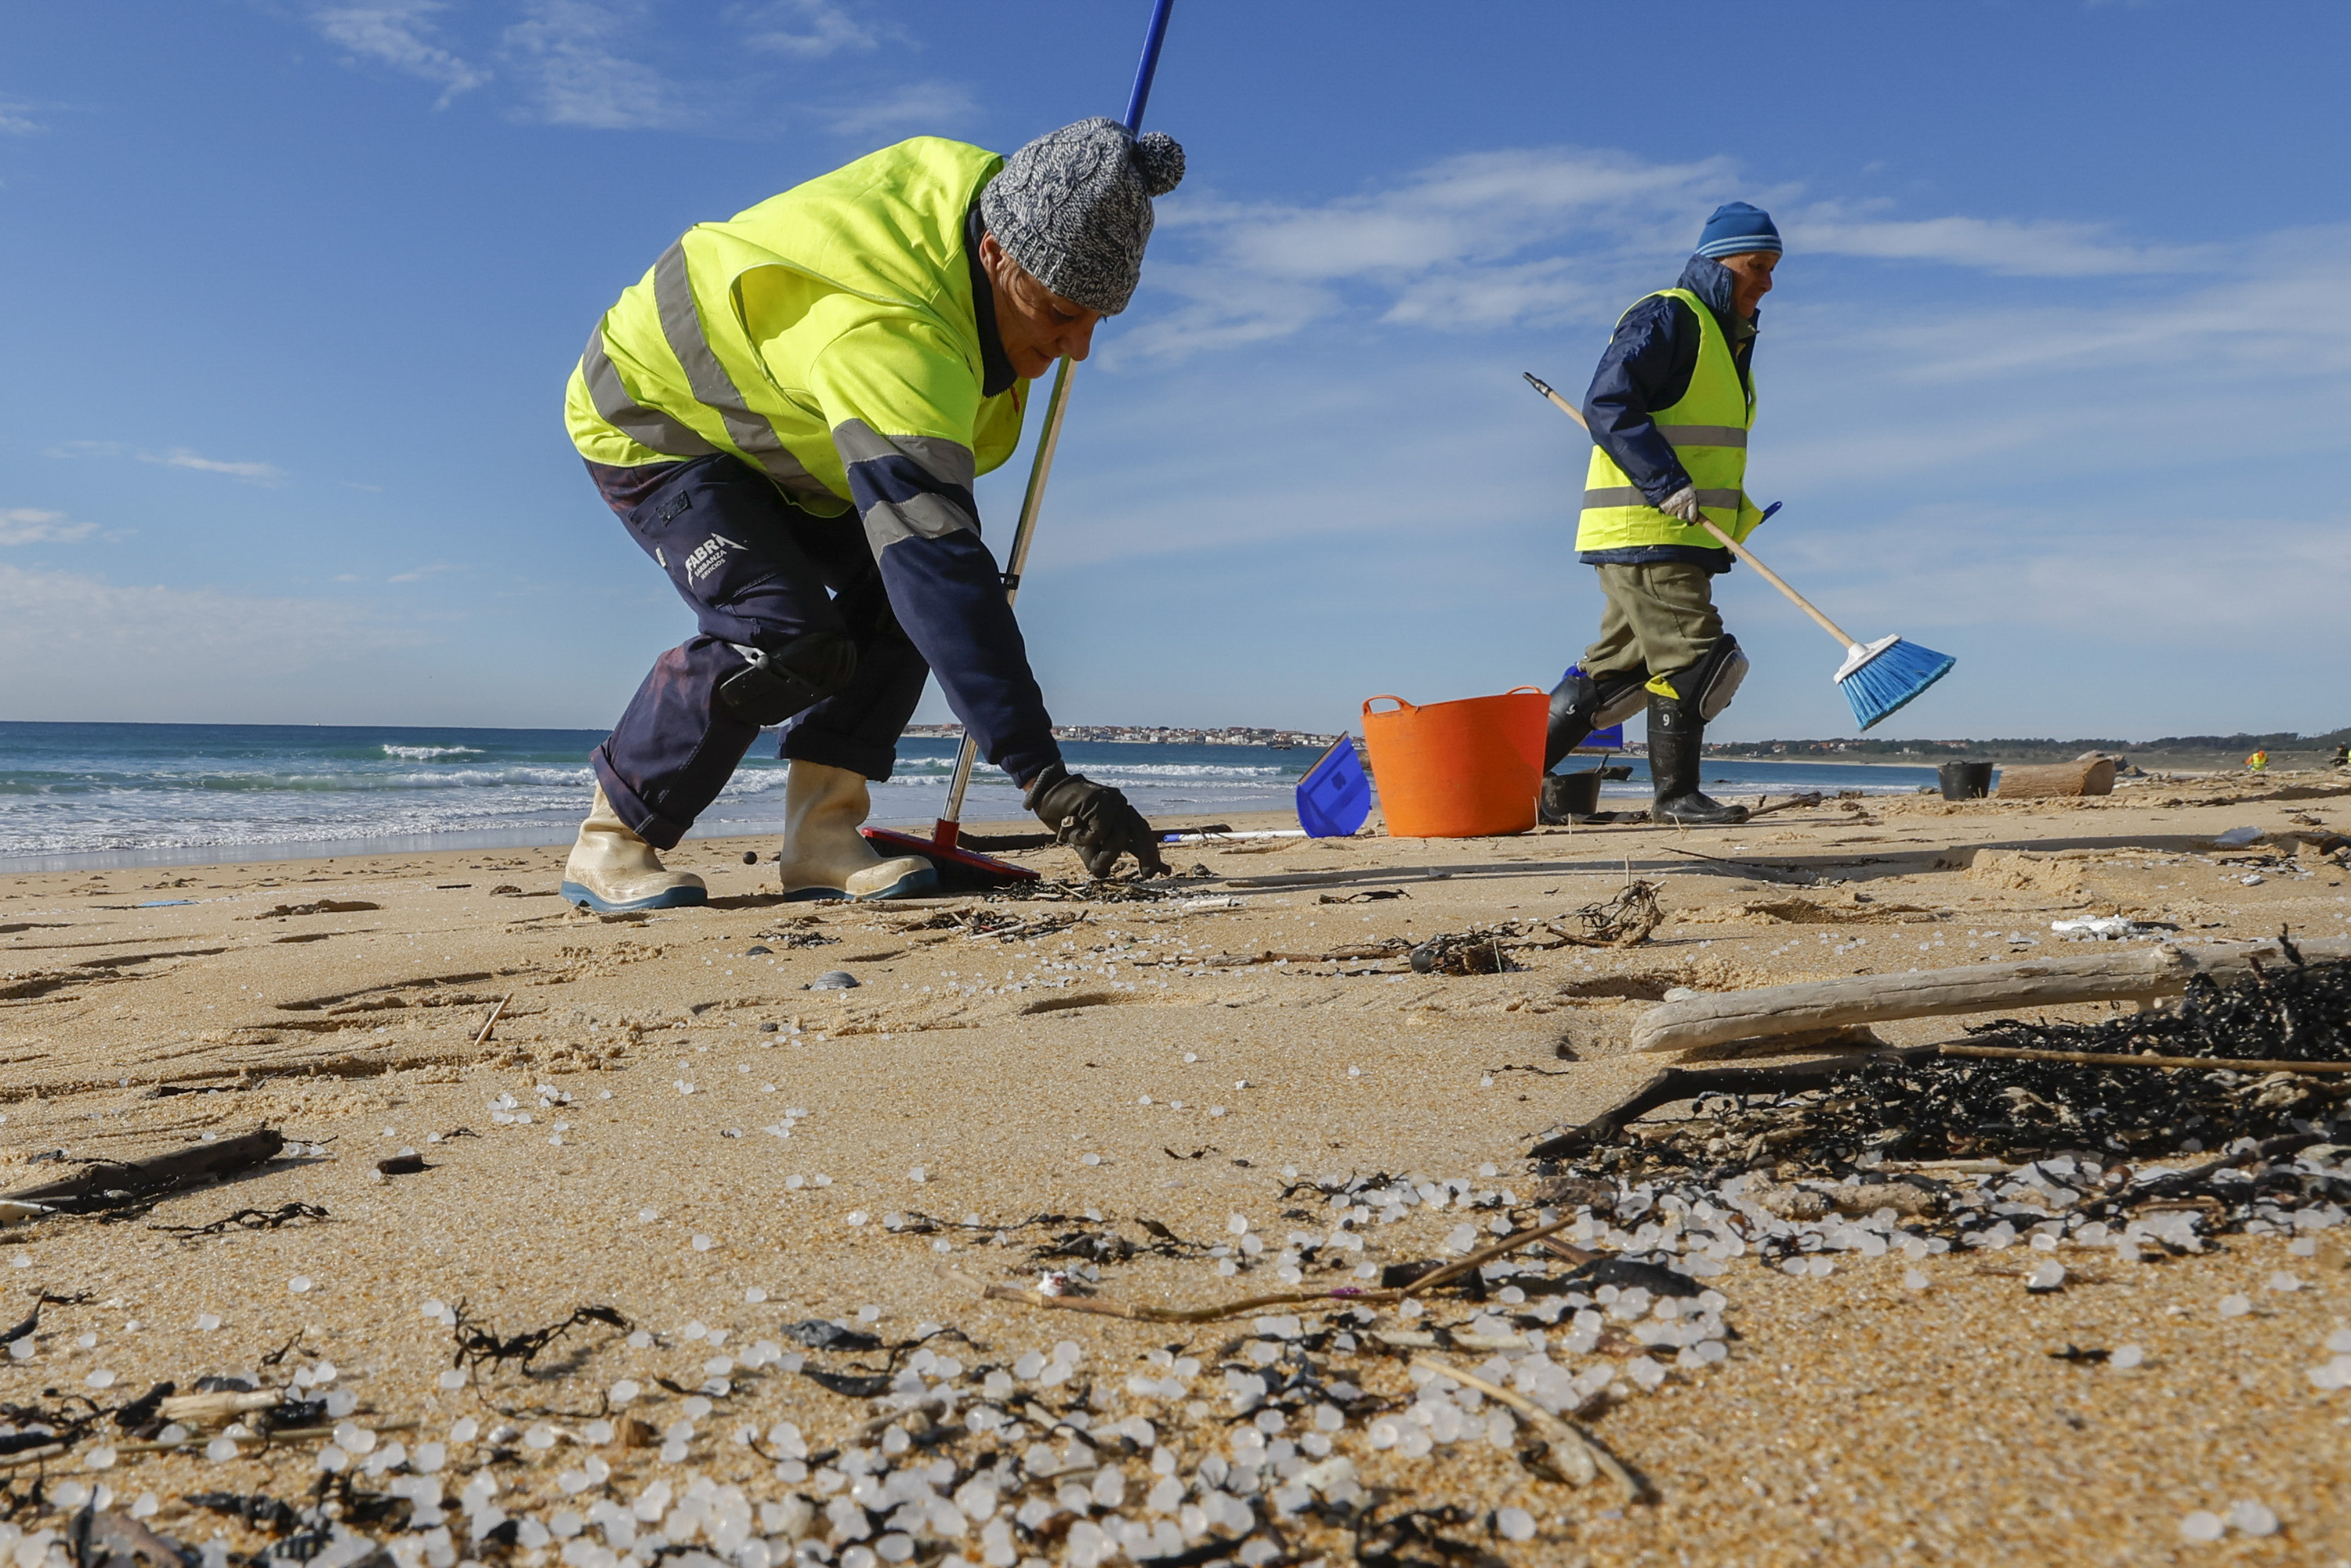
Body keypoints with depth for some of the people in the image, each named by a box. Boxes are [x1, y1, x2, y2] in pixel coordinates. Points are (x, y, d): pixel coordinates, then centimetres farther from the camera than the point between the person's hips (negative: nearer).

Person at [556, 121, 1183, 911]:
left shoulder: (982, 192, -16)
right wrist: (1041, 774, -58)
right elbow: (936, 557, -53)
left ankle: (821, 834, -7)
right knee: (783, 635, -27)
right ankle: (608, 841, -8)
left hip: (772, 426, 9)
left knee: (895, 587, -11)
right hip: (652, 421, -9)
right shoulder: (889, 336, -44)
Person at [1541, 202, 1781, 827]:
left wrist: (1733, 519, 15)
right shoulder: (1665, 317, -7)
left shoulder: (1727, 336, 24)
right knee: (1693, 655, -8)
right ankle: (1674, 795, 2)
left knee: (1617, 667, 10)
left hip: (1678, 539, 10)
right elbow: (1607, 405, -19)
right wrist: (1667, 484, -25)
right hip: (1643, 532, -10)